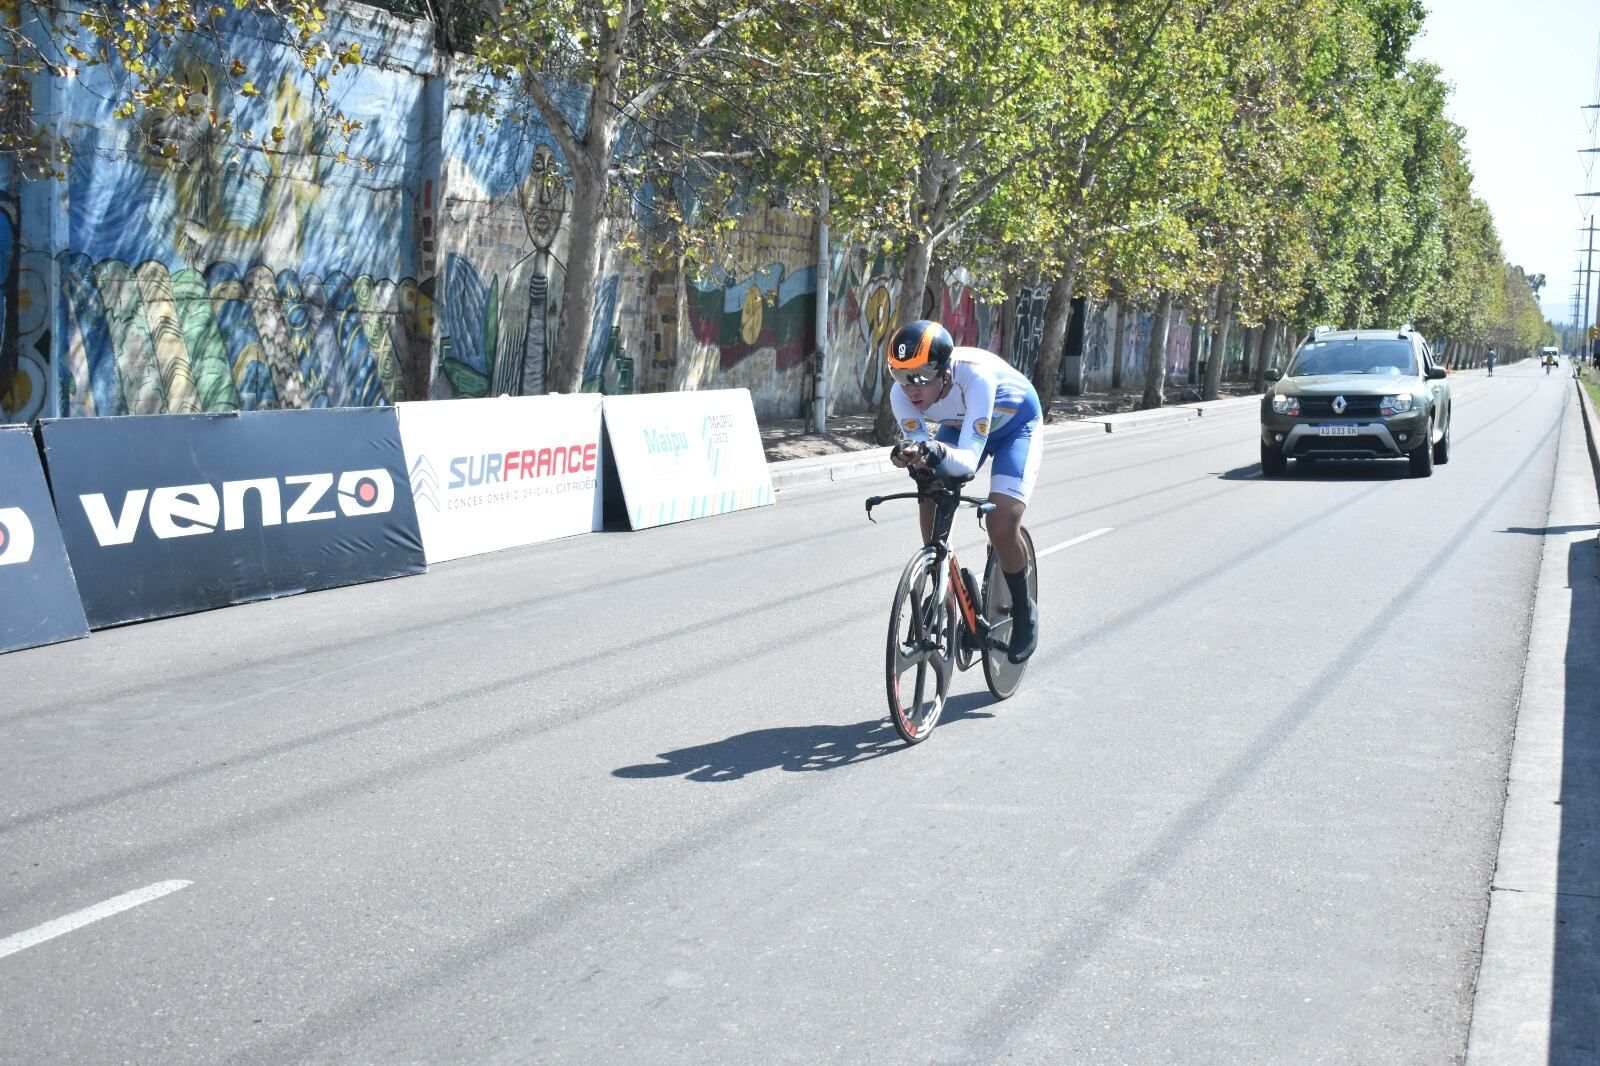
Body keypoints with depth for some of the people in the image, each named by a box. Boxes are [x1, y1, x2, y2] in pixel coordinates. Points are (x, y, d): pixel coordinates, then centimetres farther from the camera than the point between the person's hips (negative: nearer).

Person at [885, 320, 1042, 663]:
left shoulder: (975, 376, -42)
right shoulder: (902, 393, -29)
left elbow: (968, 460, -44)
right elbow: (920, 448, -28)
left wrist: (937, 453, -64)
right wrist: (910, 458, -51)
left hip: (1014, 424, -5)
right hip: (958, 426, 5)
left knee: (1001, 524, -19)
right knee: (932, 506, -12)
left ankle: (1023, 612, 5)